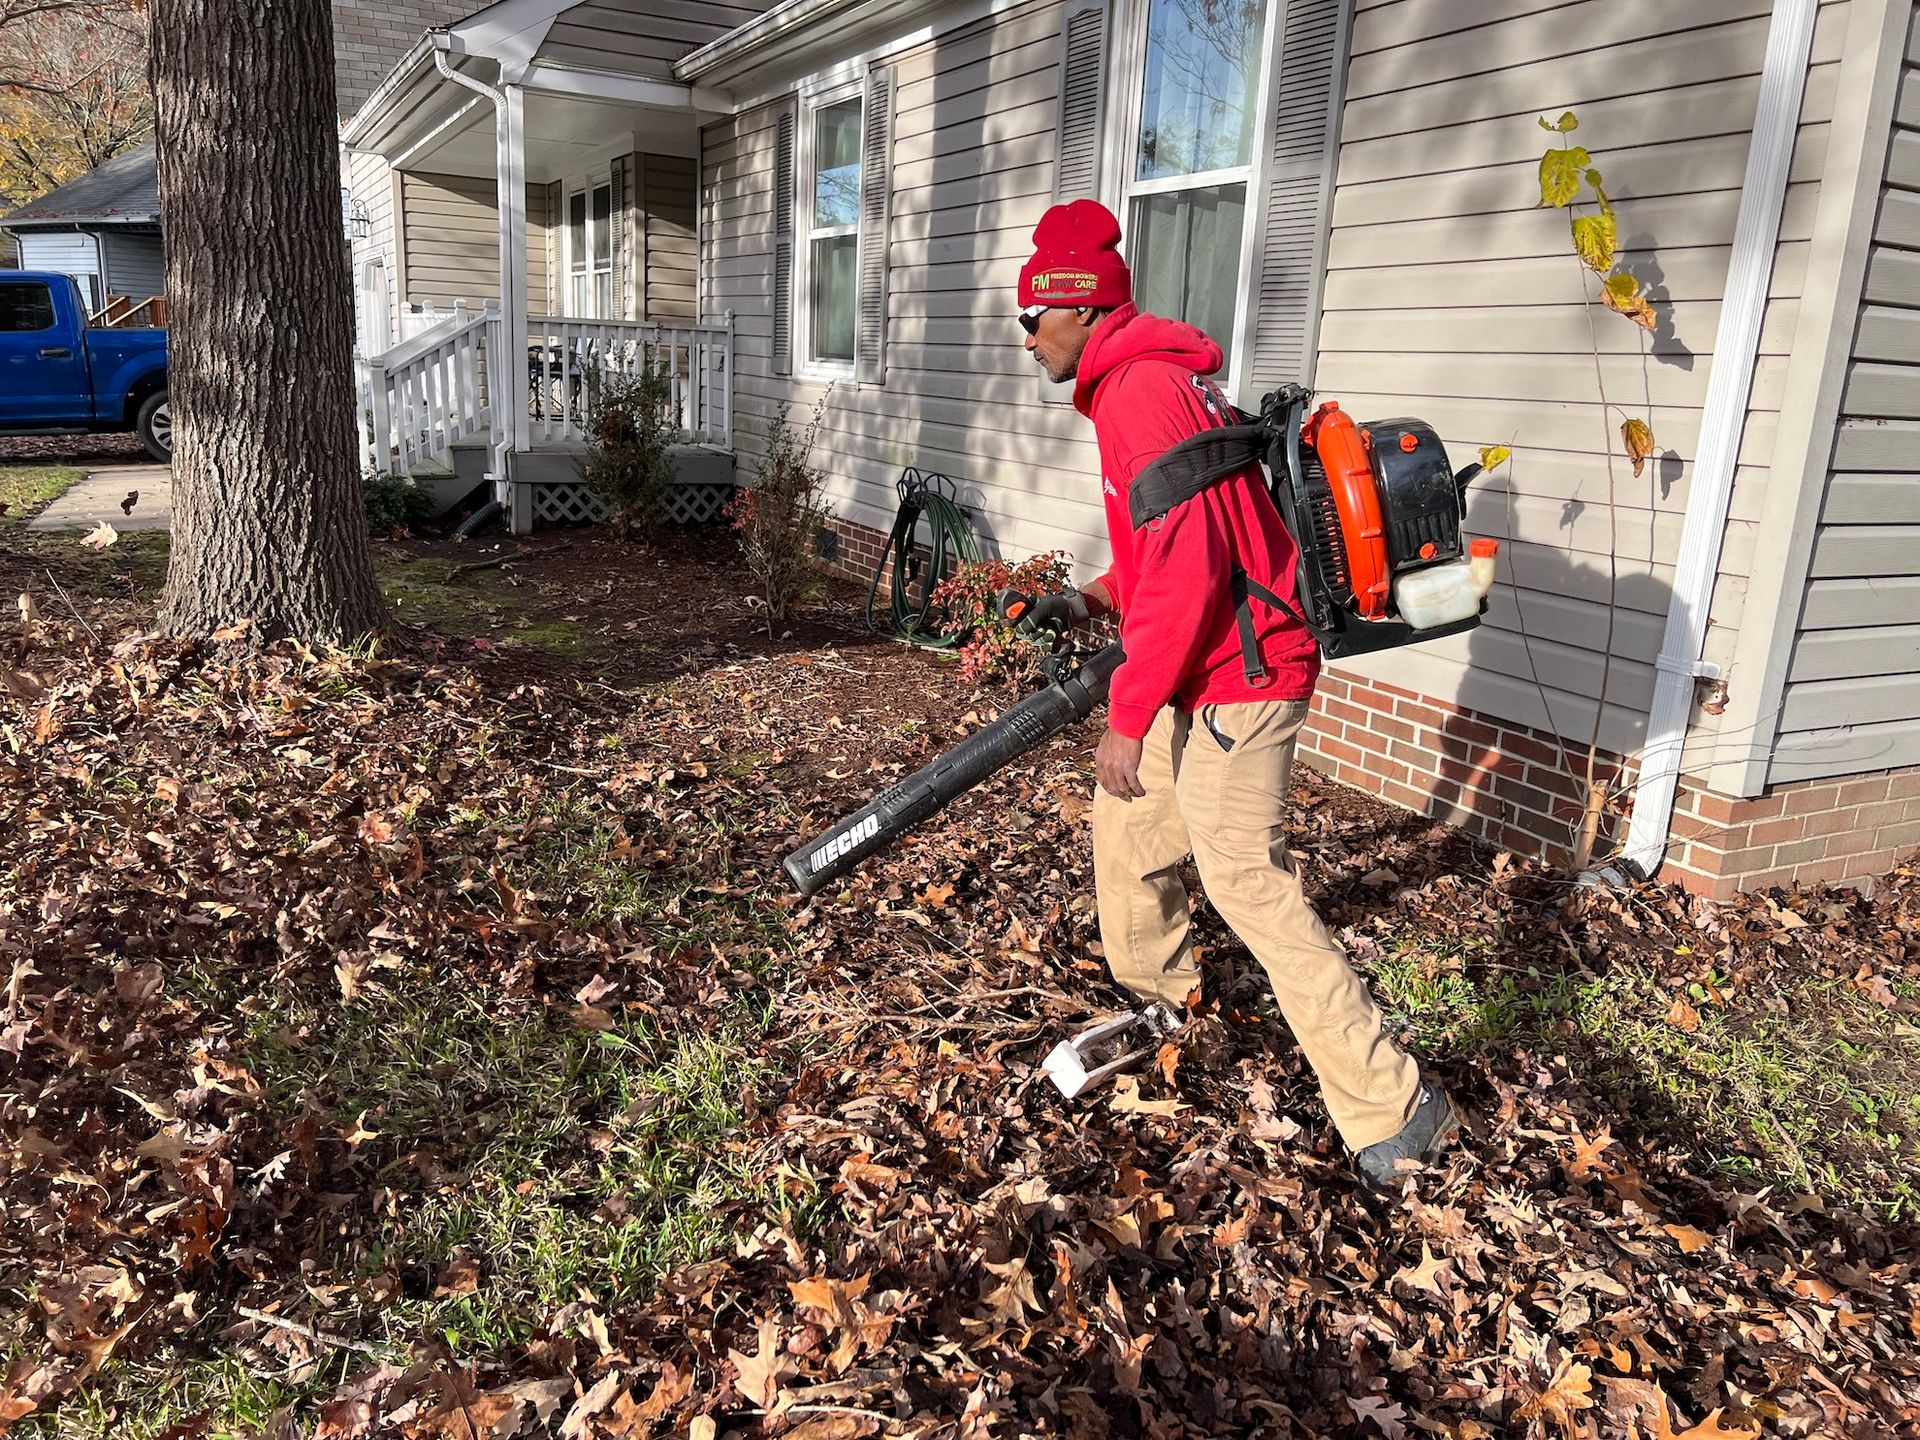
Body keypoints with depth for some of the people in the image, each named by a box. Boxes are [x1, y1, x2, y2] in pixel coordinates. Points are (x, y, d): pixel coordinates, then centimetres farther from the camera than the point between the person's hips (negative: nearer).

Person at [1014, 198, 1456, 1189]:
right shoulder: (1143, 378, 16)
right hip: (1205, 672, 11)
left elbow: (1186, 566, -25)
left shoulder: (1143, 390, -18)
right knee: (1124, 818, 22)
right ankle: (1157, 997, 44)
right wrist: (1096, 599, 11)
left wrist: (1129, 714, -20)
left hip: (1230, 681, -11)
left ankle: (1394, 1108, 1)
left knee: (1249, 885, -7)